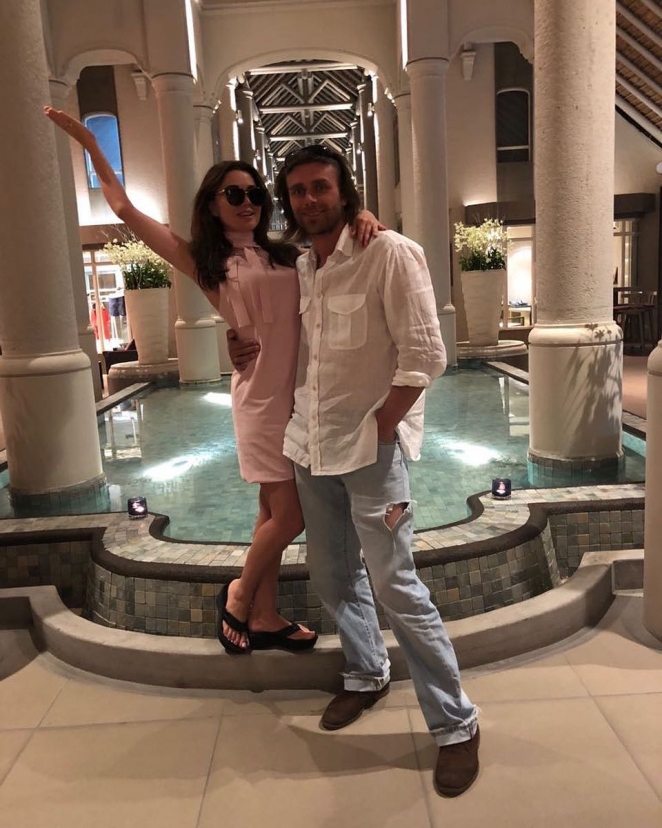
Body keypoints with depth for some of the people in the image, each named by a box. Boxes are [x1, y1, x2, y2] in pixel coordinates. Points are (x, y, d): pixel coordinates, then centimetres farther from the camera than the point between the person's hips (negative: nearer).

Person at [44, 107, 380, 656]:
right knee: (289, 514, -4)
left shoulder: (286, 255, 11)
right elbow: (124, 208, 0)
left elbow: (340, 237, 16)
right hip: (262, 396, -4)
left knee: (276, 511, 12)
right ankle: (239, 596, 23)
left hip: (303, 393, 5)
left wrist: (364, 218, -6)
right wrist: (88, 141, 0)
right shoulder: (207, 262, 1)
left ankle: (265, 618, 26)